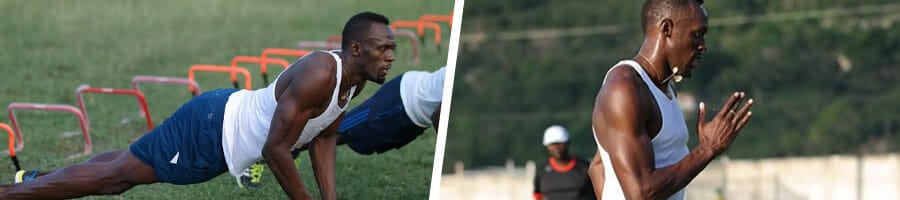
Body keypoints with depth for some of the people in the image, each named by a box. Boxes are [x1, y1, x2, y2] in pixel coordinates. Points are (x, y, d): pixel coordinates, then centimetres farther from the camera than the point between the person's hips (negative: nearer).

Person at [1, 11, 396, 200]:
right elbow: (275, 149, -31)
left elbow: (323, 137, 11)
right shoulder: (318, 76, -33)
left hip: (227, 127, 9)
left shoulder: (354, 80, -3)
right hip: (208, 130, -9)